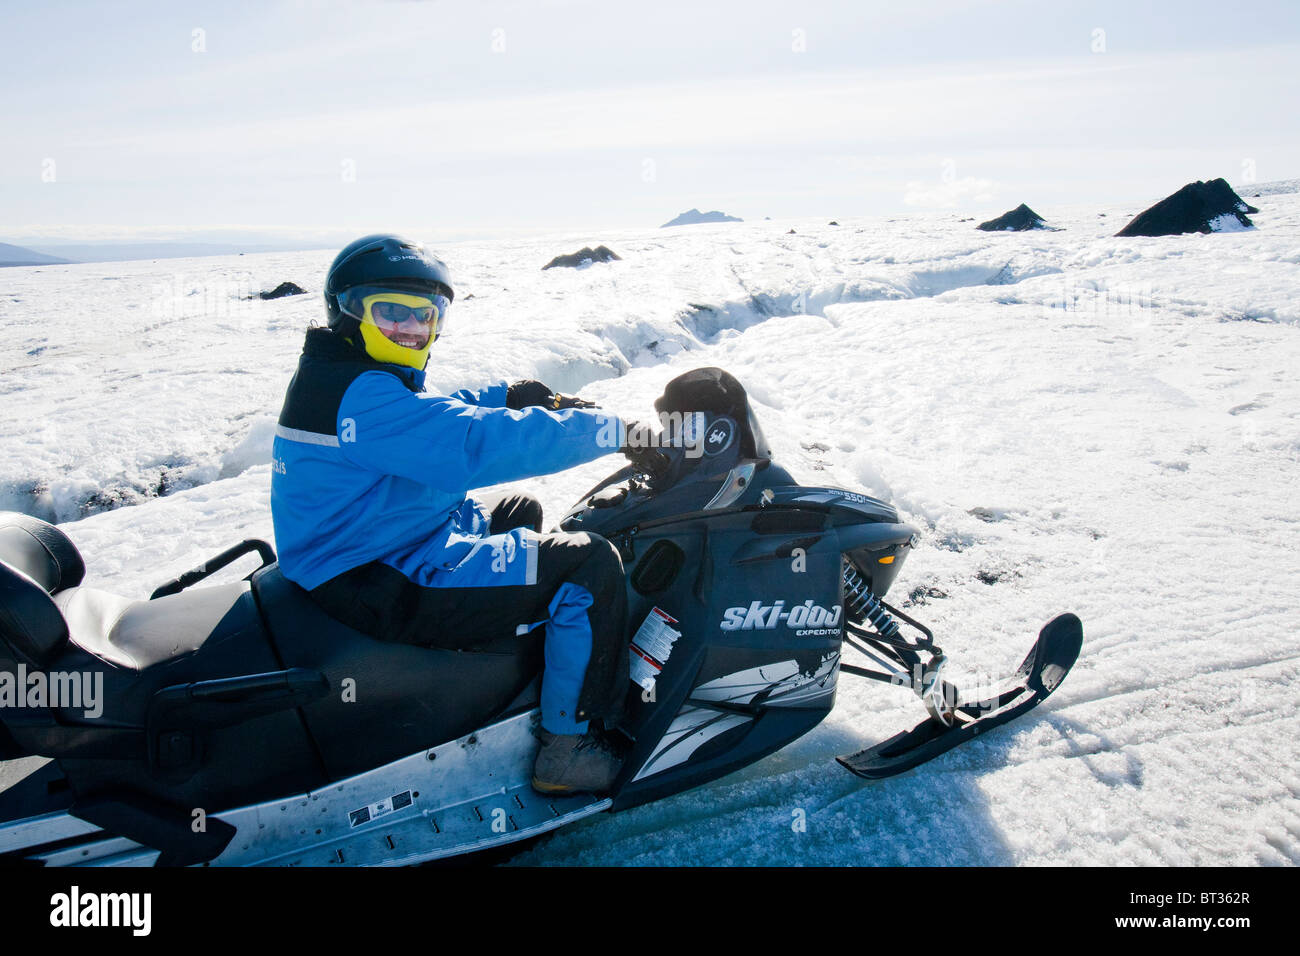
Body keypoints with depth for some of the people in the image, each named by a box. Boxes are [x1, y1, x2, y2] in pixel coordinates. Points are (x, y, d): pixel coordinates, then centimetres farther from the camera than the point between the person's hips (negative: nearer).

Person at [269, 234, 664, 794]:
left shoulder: (336, 375, 11)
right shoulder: (363, 396, -23)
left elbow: (437, 418, 23)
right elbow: (483, 444, -32)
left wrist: (506, 398, 8)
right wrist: (613, 431, -26)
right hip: (383, 591, -11)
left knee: (520, 512, 30)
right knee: (591, 565, -14)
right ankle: (568, 745, -4)